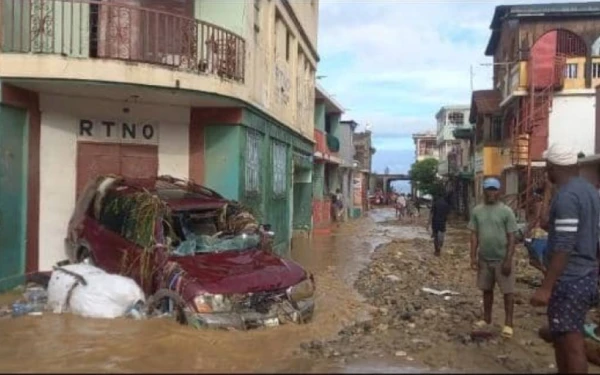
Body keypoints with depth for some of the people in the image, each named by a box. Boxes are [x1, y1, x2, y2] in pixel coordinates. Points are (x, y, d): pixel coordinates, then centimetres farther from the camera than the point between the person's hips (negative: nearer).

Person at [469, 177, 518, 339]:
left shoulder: (506, 211, -9)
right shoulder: (477, 211, 2)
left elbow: (511, 238, -9)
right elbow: (474, 235, 4)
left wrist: (508, 260, -14)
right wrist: (473, 257, -2)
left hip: (502, 259, -4)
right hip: (484, 258, 4)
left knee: (507, 291, 2)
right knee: (487, 289, 15)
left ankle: (508, 323, 10)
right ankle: (487, 319, 28)